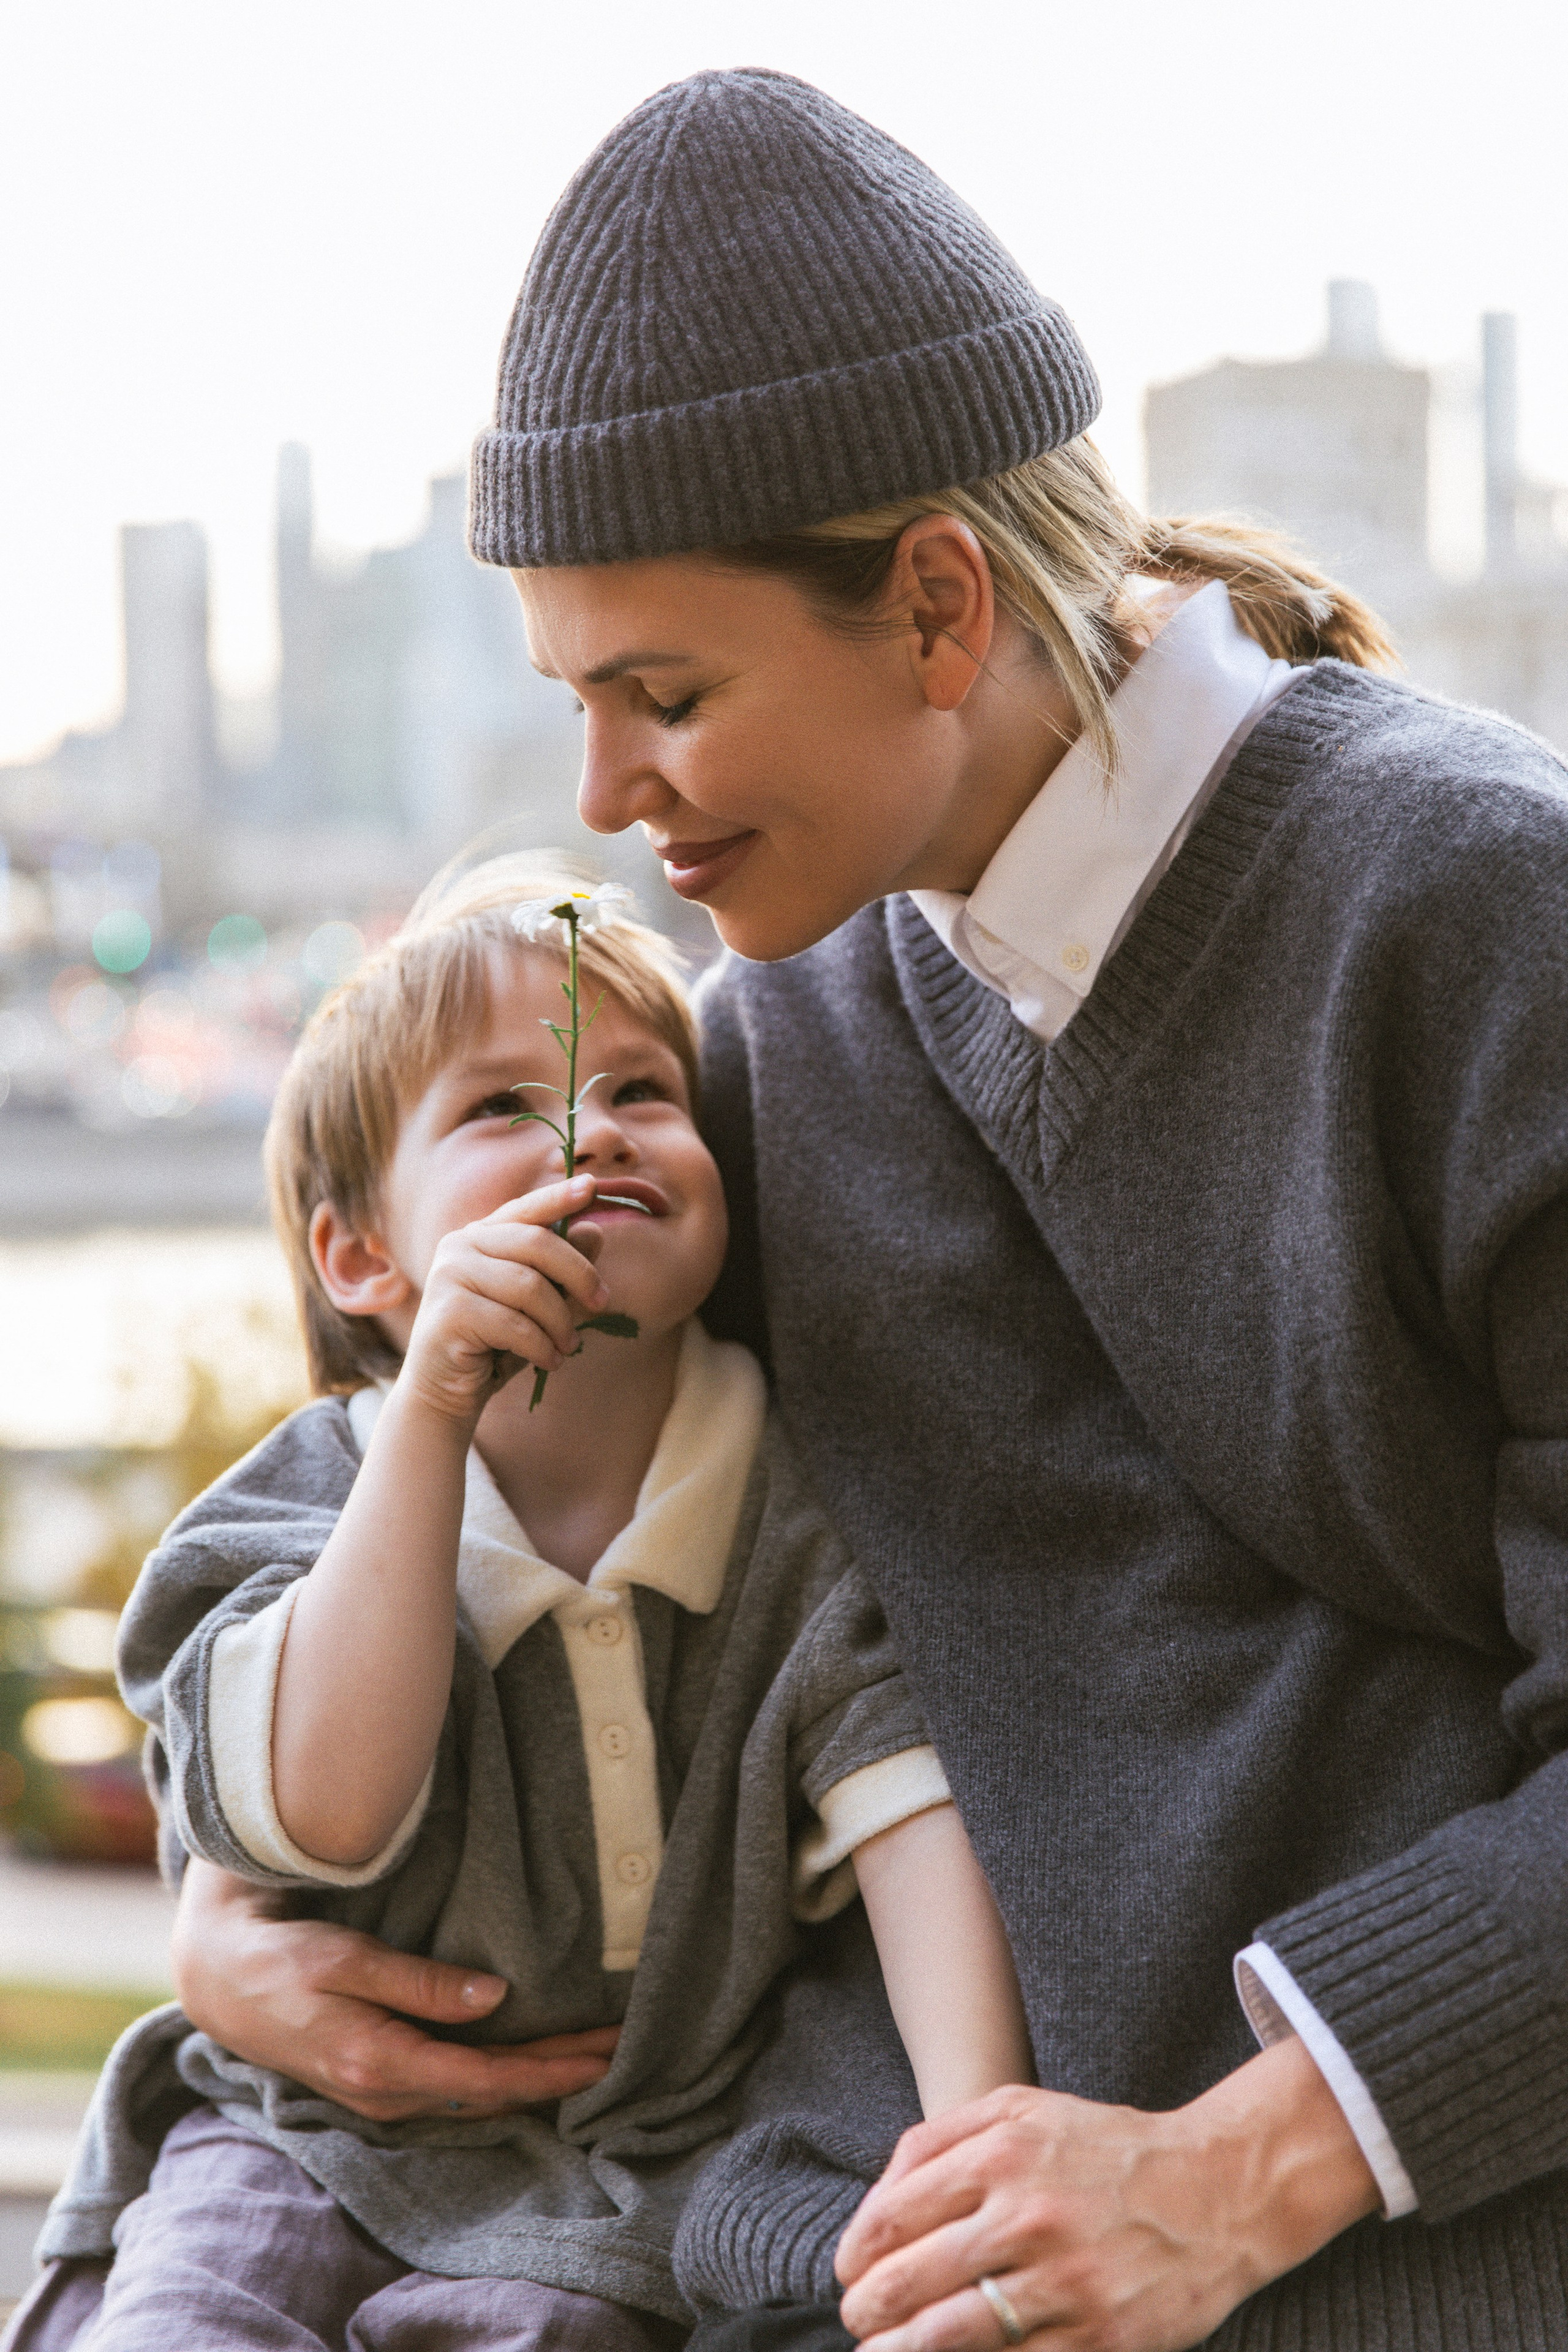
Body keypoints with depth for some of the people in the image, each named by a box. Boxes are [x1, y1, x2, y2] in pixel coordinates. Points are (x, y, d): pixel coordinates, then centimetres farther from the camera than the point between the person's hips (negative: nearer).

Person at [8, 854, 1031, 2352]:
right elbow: (325, 1808, -23)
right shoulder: (311, 1498, -6)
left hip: (645, 2171, 0)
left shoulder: (806, 1502, -5)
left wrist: (977, 2146, -33)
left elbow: (916, 1809, -17)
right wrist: (430, 1417, -27)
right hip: (313, 2131, 0)